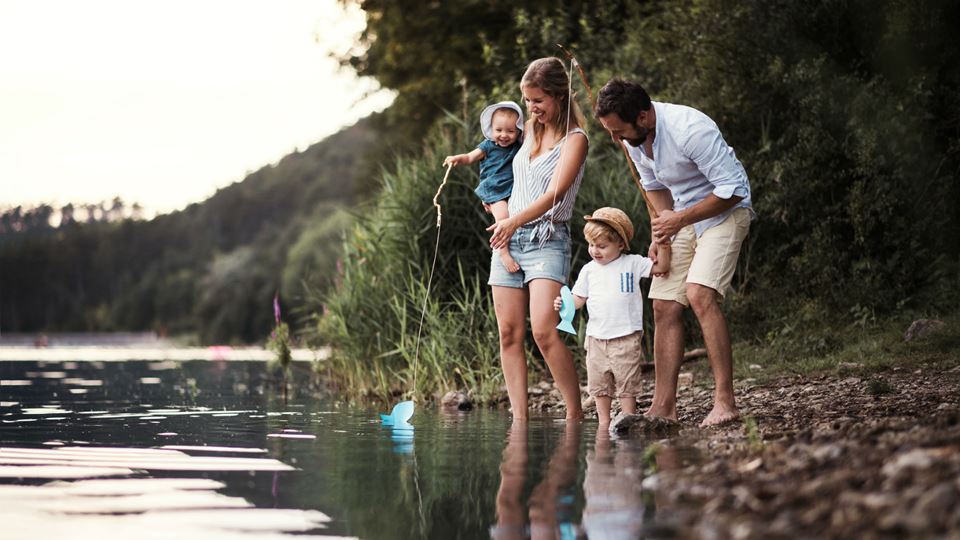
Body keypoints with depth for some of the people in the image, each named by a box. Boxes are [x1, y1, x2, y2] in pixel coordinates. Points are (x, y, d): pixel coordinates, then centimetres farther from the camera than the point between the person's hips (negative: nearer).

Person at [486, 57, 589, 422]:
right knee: (509, 333, -1)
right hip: (508, 238, 7)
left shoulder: (574, 139, -5)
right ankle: (519, 418, 0)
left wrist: (514, 221, -26)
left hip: (547, 239, -7)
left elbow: (555, 192, -17)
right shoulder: (530, 130, 16)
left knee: (544, 331, -21)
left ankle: (575, 413, -13)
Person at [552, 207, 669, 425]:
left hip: (626, 336, -4)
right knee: (599, 383, 9)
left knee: (627, 383, 0)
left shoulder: (632, 264, 1)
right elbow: (579, 298, 9)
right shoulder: (589, 270, 8)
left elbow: (661, 267, -1)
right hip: (596, 337, 4)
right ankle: (603, 422, 18)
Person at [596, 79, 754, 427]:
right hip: (681, 217, 8)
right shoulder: (632, 138, -5)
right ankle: (663, 407, 3)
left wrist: (680, 219, -22)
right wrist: (662, 231, 0)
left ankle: (725, 402, -25)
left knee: (699, 293, -26)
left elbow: (732, 189, -25)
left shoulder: (690, 130, -30)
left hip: (725, 212, -8)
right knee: (665, 306, 0)